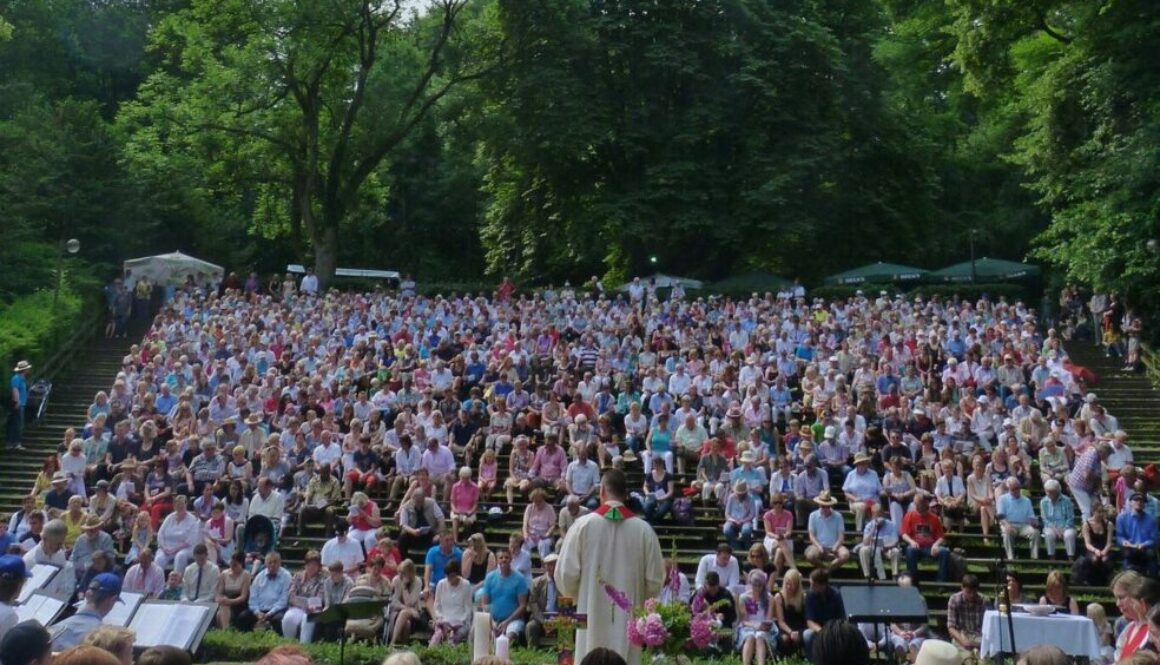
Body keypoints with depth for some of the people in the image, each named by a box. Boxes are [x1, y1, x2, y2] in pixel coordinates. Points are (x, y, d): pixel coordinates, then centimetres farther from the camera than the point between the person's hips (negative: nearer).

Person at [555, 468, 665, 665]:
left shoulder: (583, 525, -7)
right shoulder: (643, 530, -5)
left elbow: (566, 574, -6)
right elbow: (655, 581, -1)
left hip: (593, 618, 0)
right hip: (629, 619, 1)